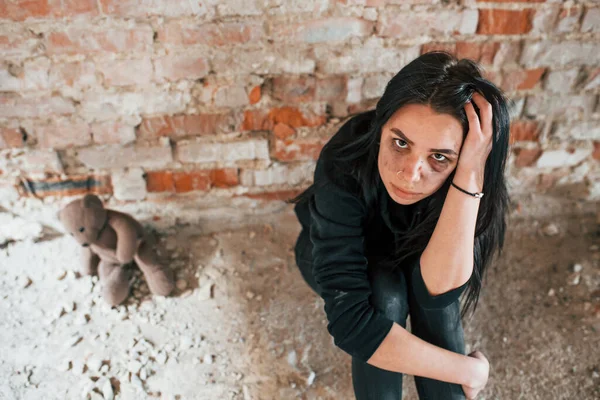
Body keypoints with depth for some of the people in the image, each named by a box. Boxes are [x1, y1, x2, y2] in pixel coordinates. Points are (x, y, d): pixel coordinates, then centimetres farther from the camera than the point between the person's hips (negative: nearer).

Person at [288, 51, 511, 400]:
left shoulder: (471, 177, -30)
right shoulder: (345, 164, -39)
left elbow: (438, 289, -40)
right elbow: (349, 320, -43)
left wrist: (469, 175, -49)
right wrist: (470, 371, -35)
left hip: (407, 255, 2)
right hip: (334, 256, -2)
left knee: (430, 283, -29)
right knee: (385, 295, -31)